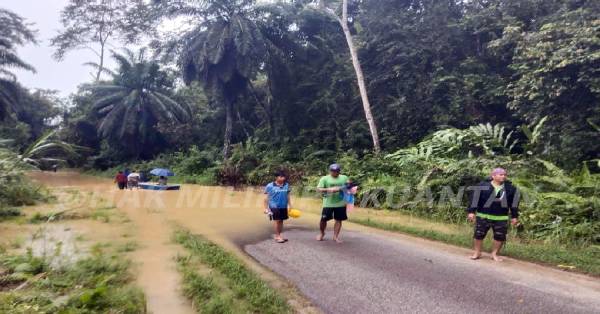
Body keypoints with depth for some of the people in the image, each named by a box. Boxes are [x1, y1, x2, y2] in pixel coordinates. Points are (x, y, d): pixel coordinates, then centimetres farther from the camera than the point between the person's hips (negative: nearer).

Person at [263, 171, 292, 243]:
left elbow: (288, 196, 13)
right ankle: (277, 236, 6)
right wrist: (266, 208, -7)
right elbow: (266, 198, -5)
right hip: (274, 206, -5)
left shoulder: (286, 185, 4)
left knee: (281, 221, 10)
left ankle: (279, 235, 20)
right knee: (276, 220, -3)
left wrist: (290, 205, 12)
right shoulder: (270, 186, -9)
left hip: (283, 207, 5)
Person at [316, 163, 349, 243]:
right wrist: (328, 189, -21)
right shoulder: (325, 178, -1)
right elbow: (318, 189, -7)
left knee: (339, 220, 5)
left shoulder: (344, 178, 7)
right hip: (328, 204, -2)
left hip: (341, 203, 2)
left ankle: (335, 236, 18)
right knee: (323, 219, 3)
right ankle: (322, 233, 28)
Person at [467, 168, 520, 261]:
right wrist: (471, 212, -9)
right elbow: (475, 199, -5)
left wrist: (514, 216, 10)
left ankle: (495, 254, 23)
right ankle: (477, 253, 21)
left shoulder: (511, 188, 3)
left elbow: (514, 203, 10)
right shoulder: (482, 186, -6)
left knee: (500, 236, 4)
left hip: (501, 218, 2)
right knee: (479, 234, 4)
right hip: (483, 216, -2)